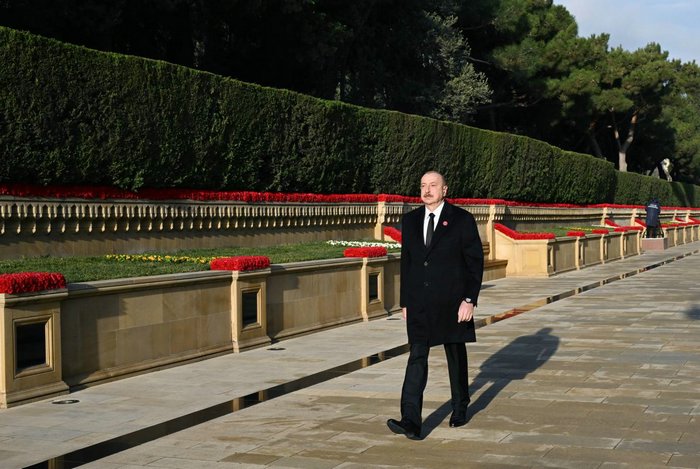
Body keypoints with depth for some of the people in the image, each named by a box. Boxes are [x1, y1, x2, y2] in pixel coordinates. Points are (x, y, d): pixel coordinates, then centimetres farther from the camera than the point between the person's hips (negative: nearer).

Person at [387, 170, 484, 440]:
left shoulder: (462, 220, -4)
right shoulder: (410, 220, 9)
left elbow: (475, 262, -5)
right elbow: (406, 263, 13)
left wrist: (469, 300, -12)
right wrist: (405, 302, 10)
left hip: (451, 302, -3)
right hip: (419, 304, 3)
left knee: (456, 357, 12)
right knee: (416, 359, -7)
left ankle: (460, 409, 32)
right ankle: (411, 422, -14)